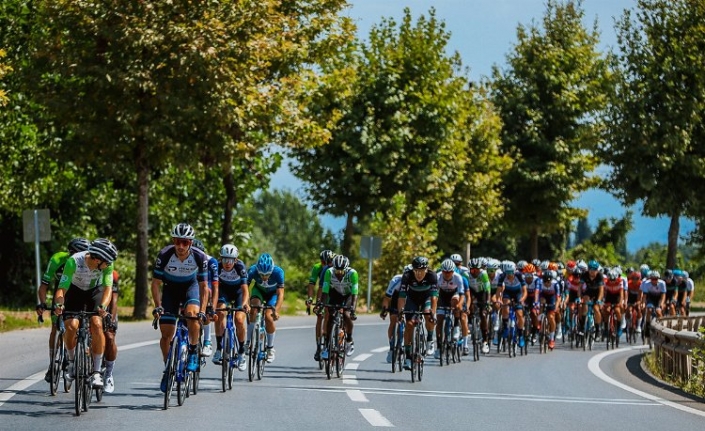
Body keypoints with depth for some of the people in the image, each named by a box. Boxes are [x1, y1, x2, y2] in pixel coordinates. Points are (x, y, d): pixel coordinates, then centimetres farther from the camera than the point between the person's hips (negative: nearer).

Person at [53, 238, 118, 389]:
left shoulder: (107, 264, -27)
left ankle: (97, 372, -16)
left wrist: (102, 306, -50)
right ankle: (71, 361, 7)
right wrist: (59, 304, -53)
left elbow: (108, 288, -31)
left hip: (96, 291, 1)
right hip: (75, 290, -1)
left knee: (96, 324, -23)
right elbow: (62, 288, -34)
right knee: (71, 325, -23)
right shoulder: (74, 261, -34)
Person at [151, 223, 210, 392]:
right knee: (166, 332, -6)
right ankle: (167, 369, 13)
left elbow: (204, 286, -19)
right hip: (170, 288, 1)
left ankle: (193, 353, -14)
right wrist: (158, 306, -29)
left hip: (190, 286, -1)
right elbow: (156, 283, -18)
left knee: (192, 313, -32)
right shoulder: (164, 255, -27)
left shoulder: (199, 257, -26)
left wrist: (203, 310, -29)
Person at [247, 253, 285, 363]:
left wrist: (276, 310, -49)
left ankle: (270, 348, 1)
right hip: (259, 290, 1)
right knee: (253, 310, -27)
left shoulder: (278, 272, -36)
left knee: (268, 317, -18)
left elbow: (280, 294, -36)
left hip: (273, 293, -1)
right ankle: (248, 341, -17)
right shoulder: (252, 271, -34)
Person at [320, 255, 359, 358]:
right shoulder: (329, 272, -29)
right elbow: (325, 291, -27)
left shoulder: (352, 273, -34)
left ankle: (349, 340, -2)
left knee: (346, 315, -25)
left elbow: (355, 293, -36)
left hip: (349, 295, -2)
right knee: (329, 317, -12)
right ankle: (326, 346, -3)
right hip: (335, 294, 2)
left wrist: (352, 308, -47)